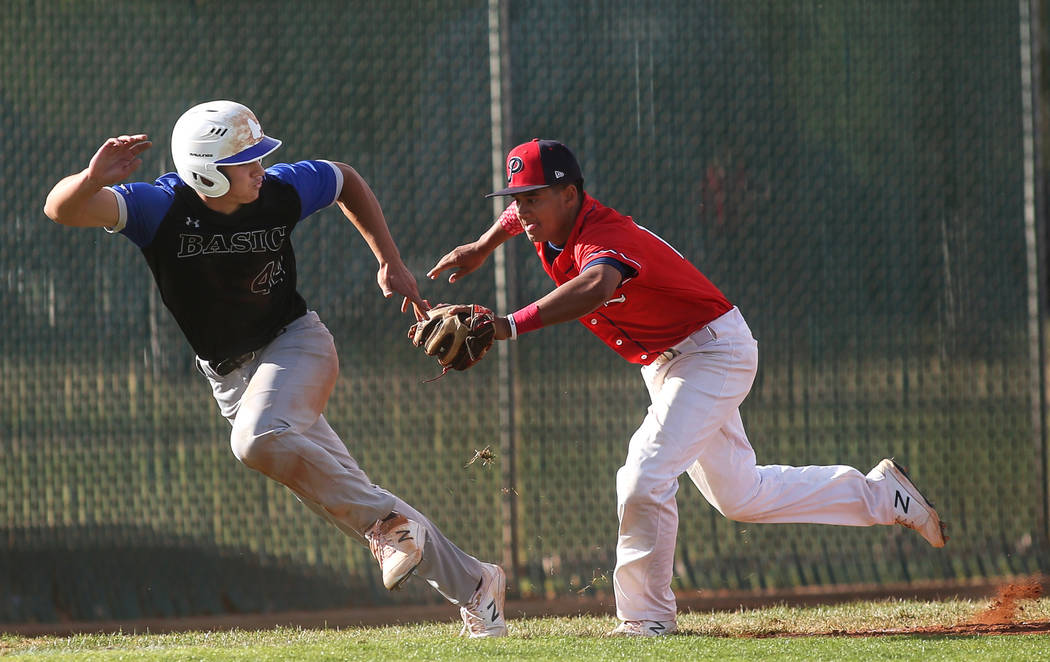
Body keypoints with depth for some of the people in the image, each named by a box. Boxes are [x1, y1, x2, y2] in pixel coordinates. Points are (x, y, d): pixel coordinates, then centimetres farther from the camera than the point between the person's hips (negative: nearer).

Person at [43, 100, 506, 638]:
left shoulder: (280, 191, -14)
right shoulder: (161, 208, -21)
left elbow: (345, 181, 9)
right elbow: (61, 209, -36)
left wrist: (390, 263, 4)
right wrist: (92, 180, -58)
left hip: (294, 344, -2)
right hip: (229, 374, 2)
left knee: (257, 438, -35)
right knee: (352, 504, 3)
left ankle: (391, 521, -24)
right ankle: (473, 585, 15)